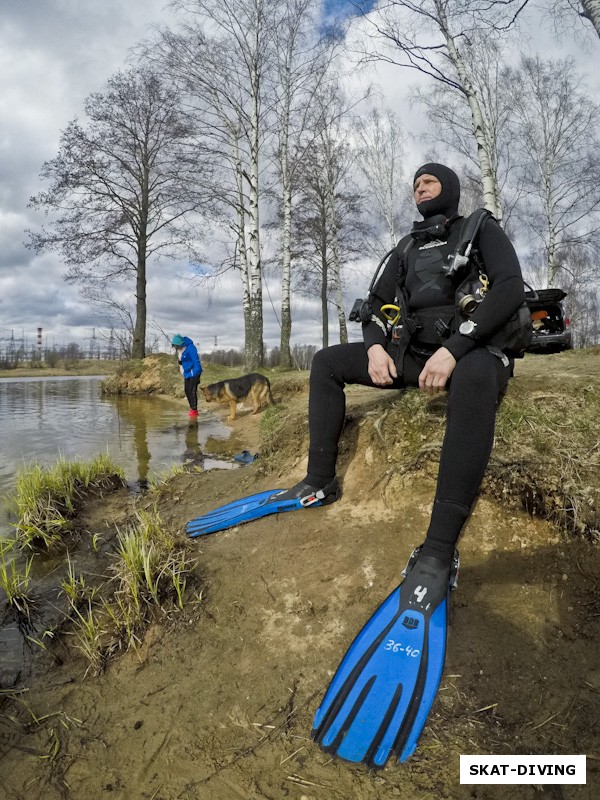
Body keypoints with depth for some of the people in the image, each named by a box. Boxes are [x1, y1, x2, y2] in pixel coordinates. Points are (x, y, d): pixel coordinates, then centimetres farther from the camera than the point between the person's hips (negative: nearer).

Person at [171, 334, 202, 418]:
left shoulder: (190, 348, -21)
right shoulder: (179, 349, 3)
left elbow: (196, 361, -22)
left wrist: (196, 373, -24)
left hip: (193, 372, -9)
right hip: (187, 373, 9)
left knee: (192, 391, -8)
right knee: (187, 390, 11)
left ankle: (194, 410, -2)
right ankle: (192, 408, 22)